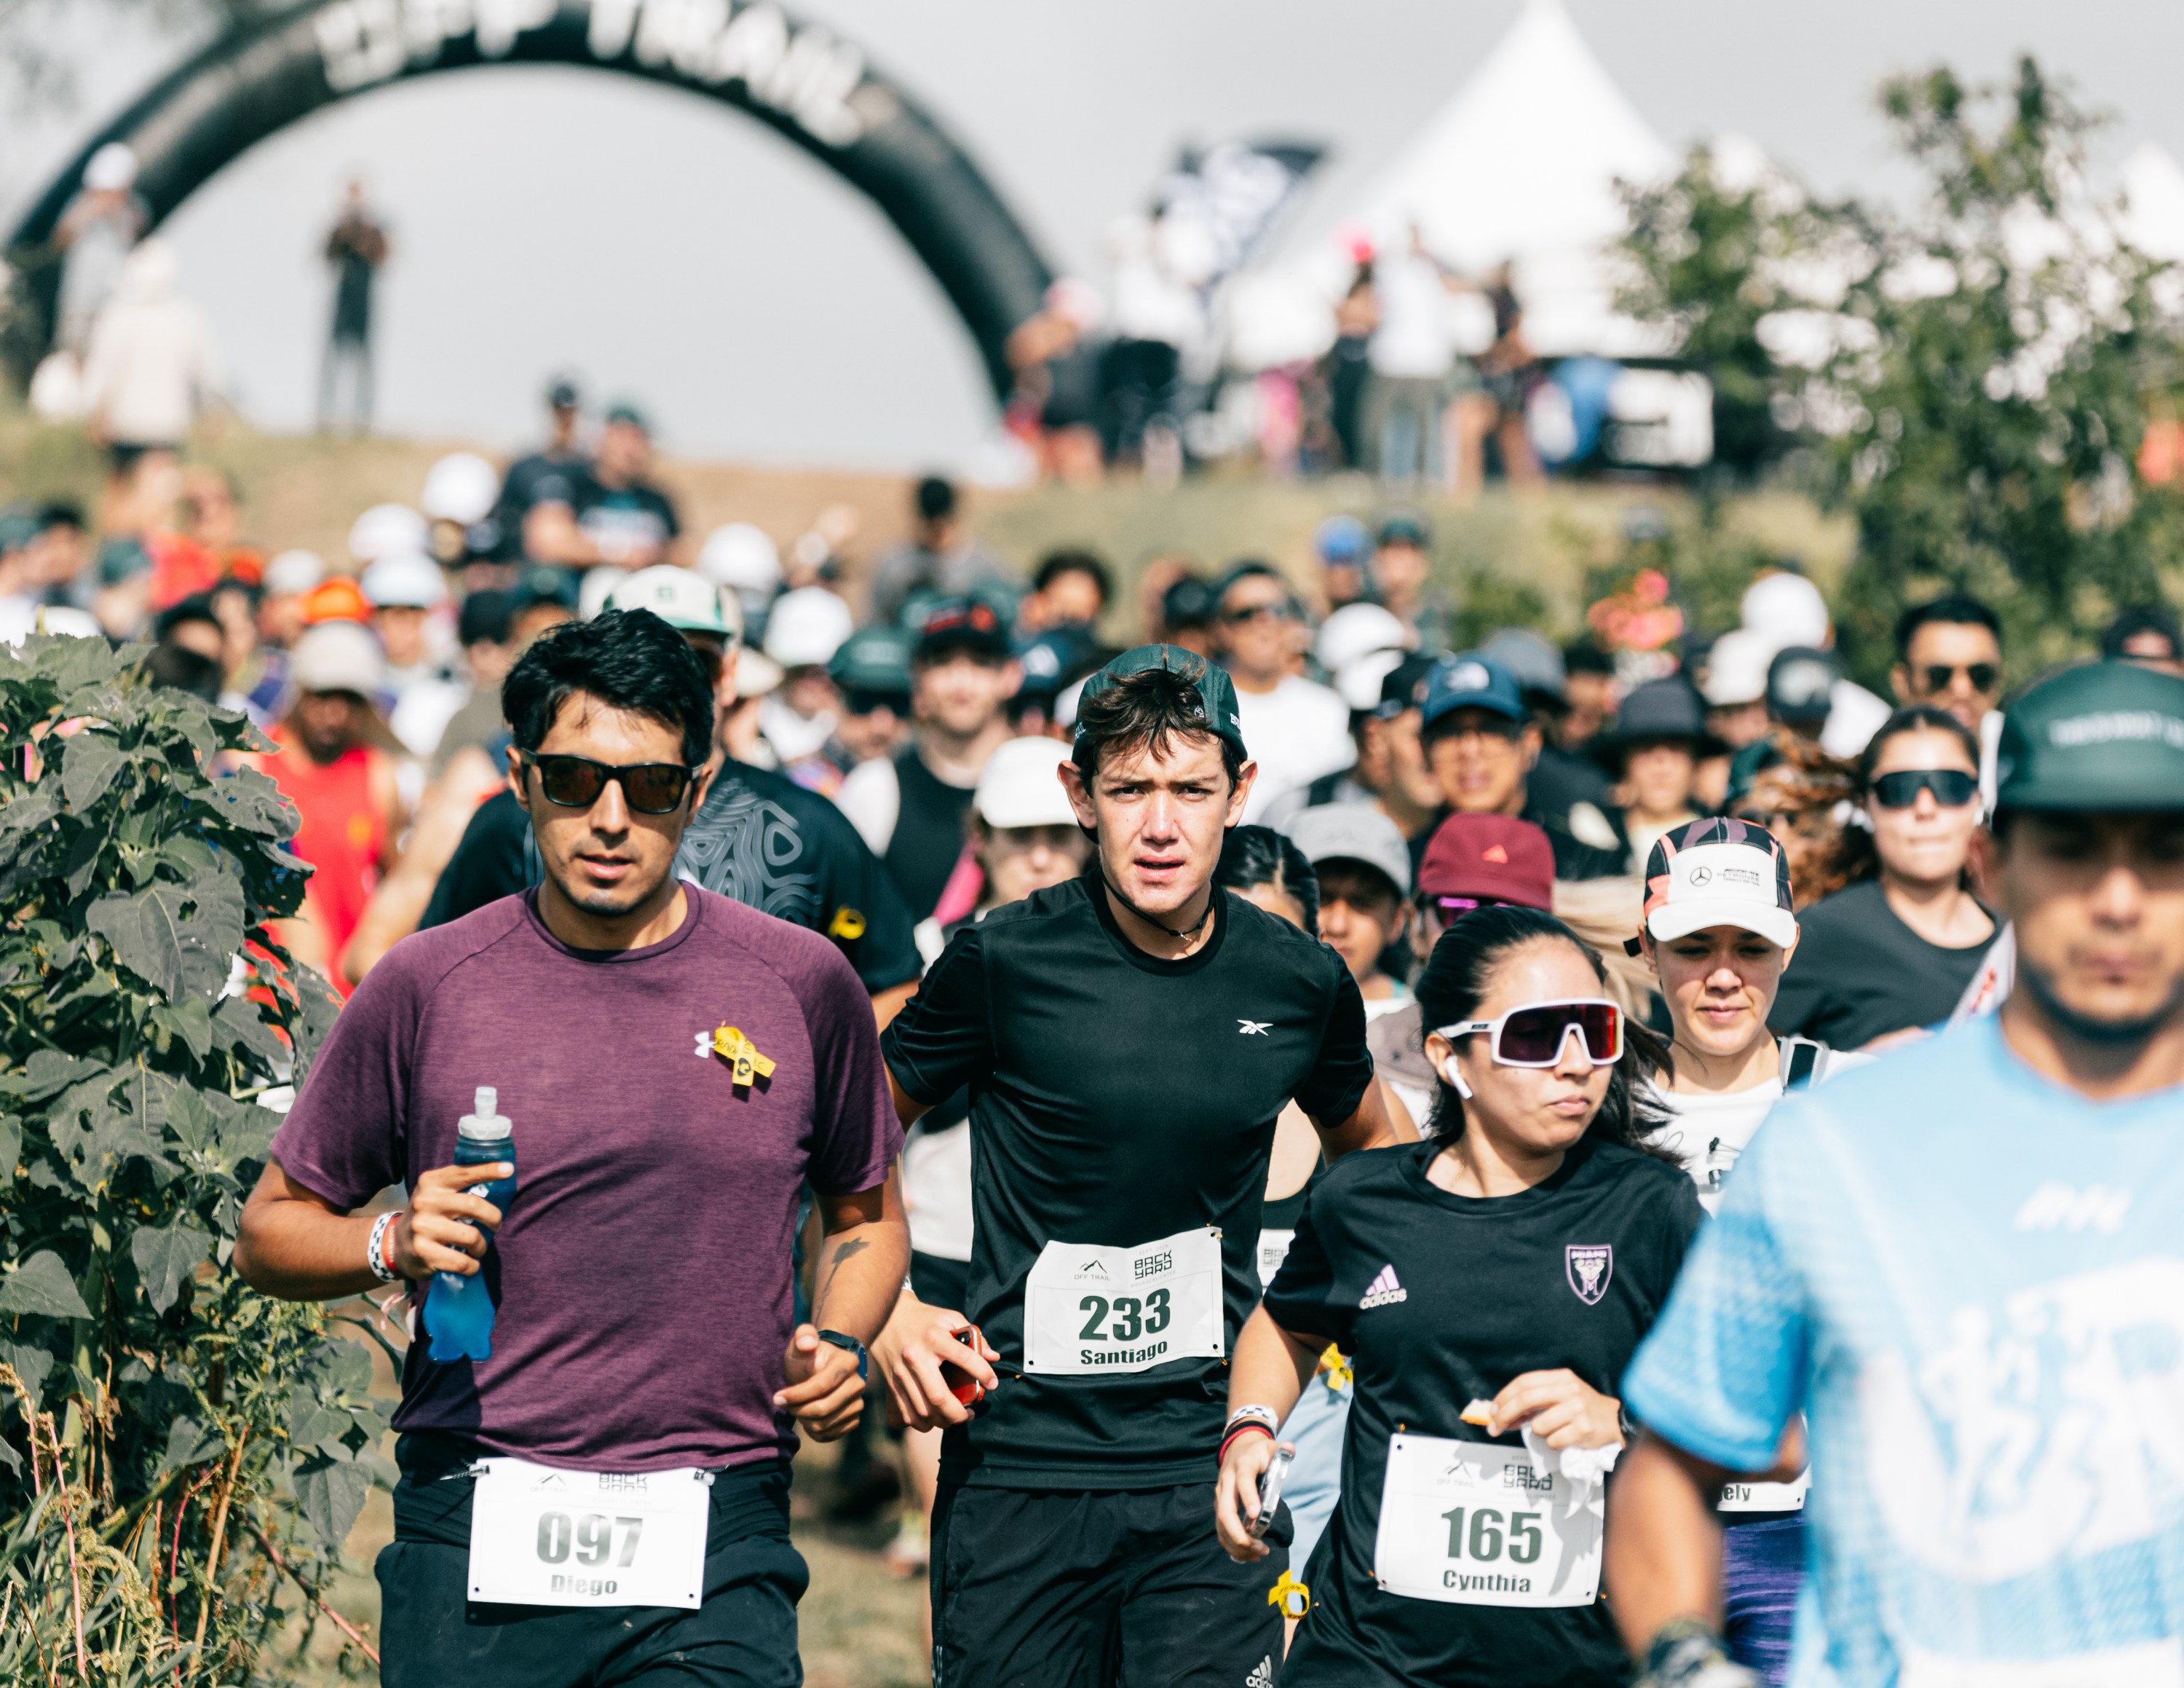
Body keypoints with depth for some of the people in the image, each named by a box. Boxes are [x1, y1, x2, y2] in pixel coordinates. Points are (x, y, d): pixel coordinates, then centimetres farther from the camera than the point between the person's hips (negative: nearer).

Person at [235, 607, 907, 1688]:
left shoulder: (800, 984, 6)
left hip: (716, 1551, 0)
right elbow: (271, 1232, 10)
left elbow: (865, 1217, 21)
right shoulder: (426, 988, 3)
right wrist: (396, 1243, -9)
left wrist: (840, 1345, 2)